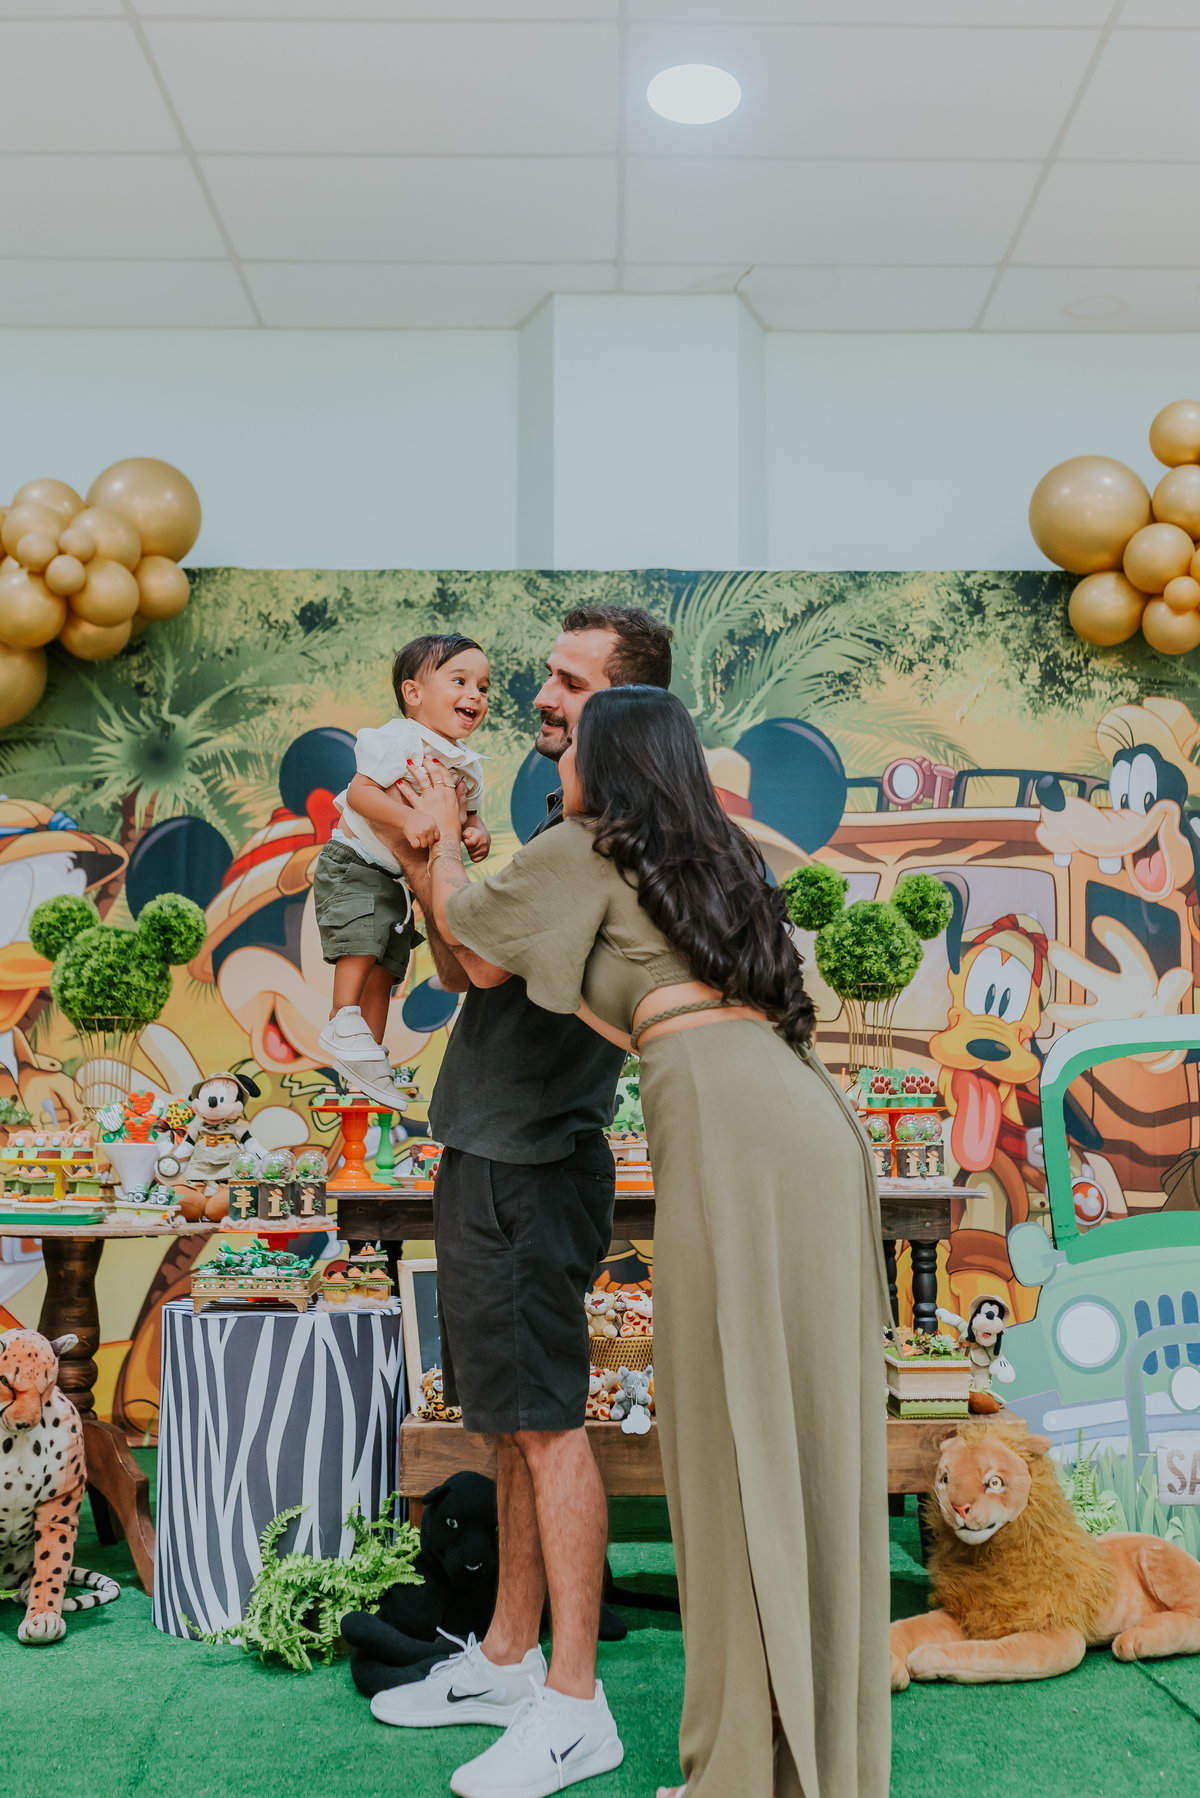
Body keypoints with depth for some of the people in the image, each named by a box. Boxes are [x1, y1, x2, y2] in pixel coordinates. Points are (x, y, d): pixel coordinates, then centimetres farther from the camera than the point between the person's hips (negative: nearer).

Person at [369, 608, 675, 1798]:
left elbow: (490, 958, -21)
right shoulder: (563, 823, 17)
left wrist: (423, 843, -14)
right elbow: (461, 967, 17)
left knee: (544, 1422, -3)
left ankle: (574, 1700, 8)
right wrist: (425, 854, 5)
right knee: (513, 1421, 16)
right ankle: (508, 1660, 29)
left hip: (530, 1169, -10)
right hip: (492, 1160, 10)